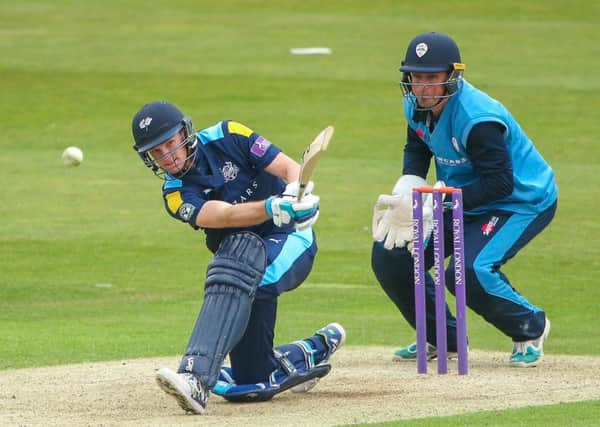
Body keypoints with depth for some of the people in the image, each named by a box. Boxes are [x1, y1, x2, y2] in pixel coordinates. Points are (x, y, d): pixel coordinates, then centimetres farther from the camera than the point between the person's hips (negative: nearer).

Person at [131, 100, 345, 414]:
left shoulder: (226, 137, -7)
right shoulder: (177, 194, -6)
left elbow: (291, 168, -10)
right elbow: (226, 215, -25)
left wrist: (295, 193, -35)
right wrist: (274, 208, -44)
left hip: (292, 239, -4)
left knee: (237, 269, -38)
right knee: (255, 383, -6)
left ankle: (196, 378, -47)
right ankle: (317, 349, 23)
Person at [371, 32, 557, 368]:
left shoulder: (477, 119, -32)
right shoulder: (417, 106, -6)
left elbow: (500, 183, -33)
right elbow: (417, 149, 13)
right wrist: (408, 191, -7)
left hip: (523, 202, -9)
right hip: (463, 202, 9)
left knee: (469, 271, -30)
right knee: (390, 254, 0)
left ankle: (531, 328, -1)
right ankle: (442, 339, 18)